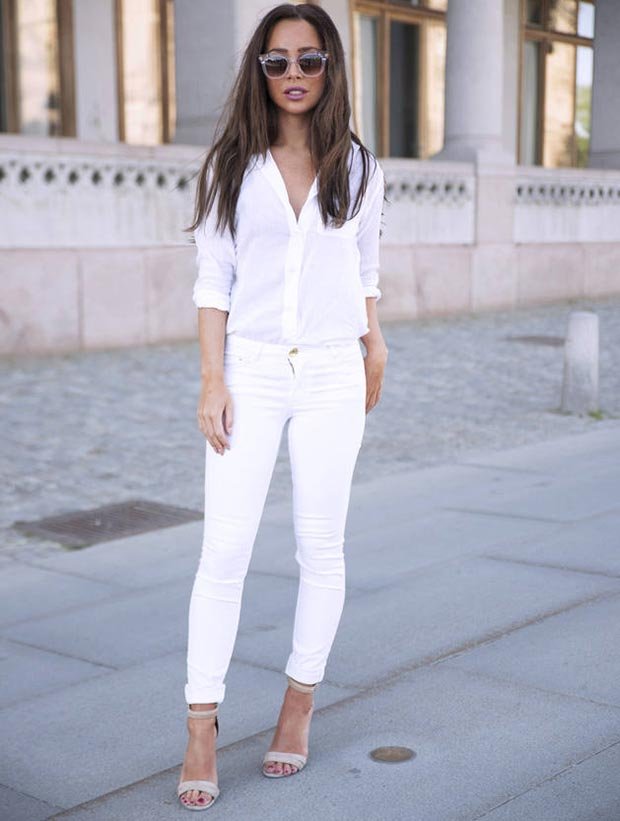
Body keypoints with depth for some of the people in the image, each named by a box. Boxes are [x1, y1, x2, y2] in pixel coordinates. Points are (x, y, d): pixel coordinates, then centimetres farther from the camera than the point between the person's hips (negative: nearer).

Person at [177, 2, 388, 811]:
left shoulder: (357, 168, 6)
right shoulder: (232, 167, 2)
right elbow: (213, 280, 0)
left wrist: (374, 348, 20)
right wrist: (212, 381, -7)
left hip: (332, 376, 1)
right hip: (251, 371, -1)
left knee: (321, 547, 6)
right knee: (225, 550, -5)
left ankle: (299, 704, 23)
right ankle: (201, 730, 3)